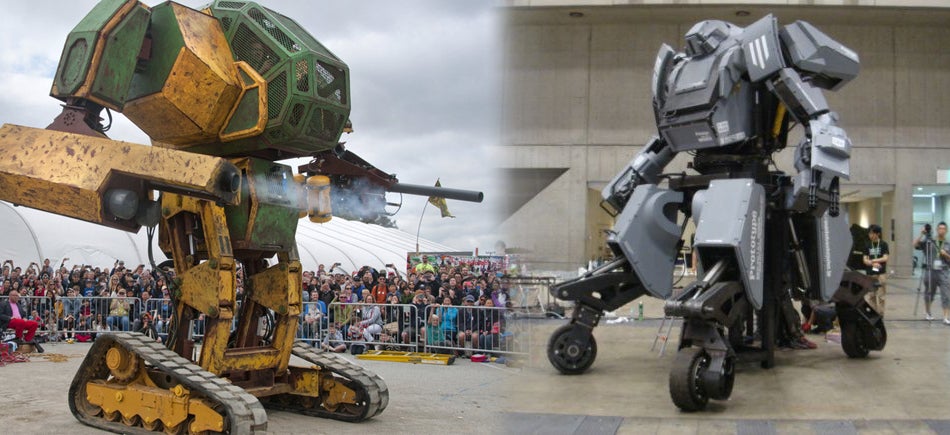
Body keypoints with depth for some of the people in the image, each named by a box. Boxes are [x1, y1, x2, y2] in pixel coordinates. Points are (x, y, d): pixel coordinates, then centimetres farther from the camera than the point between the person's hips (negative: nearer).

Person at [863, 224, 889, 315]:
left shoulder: (883, 244, -1)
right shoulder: (868, 246, 8)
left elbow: (885, 258, -10)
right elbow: (865, 260, 2)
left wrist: (871, 261, -11)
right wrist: (874, 263, -15)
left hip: (881, 274, -3)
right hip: (870, 274, 3)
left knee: (880, 296, -1)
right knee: (870, 296, 3)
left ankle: (880, 315, 5)